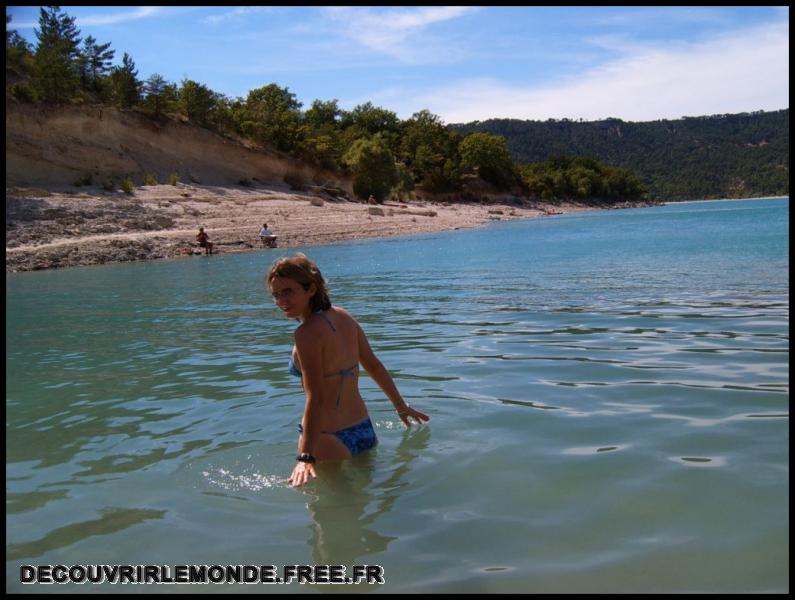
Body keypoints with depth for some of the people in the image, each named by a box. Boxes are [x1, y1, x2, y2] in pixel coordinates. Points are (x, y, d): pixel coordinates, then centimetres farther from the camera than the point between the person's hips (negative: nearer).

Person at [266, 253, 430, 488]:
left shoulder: (307, 333, -21)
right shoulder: (343, 316, 2)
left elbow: (315, 398, -27)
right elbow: (374, 366, 13)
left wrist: (306, 457, -32)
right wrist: (401, 405, 25)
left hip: (329, 441, -8)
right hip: (365, 431, 8)